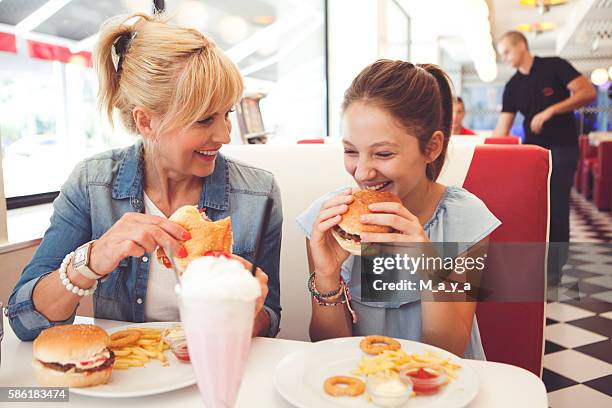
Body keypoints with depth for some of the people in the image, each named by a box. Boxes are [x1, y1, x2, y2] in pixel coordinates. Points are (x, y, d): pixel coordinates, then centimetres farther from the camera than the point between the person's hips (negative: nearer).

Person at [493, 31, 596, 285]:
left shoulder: (555, 66, -4)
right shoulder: (512, 86, 8)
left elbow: (588, 92, -14)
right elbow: (502, 128, 4)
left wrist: (550, 111, -21)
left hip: (562, 147, -5)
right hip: (532, 147, 5)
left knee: (556, 206, -5)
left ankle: (553, 266, 7)